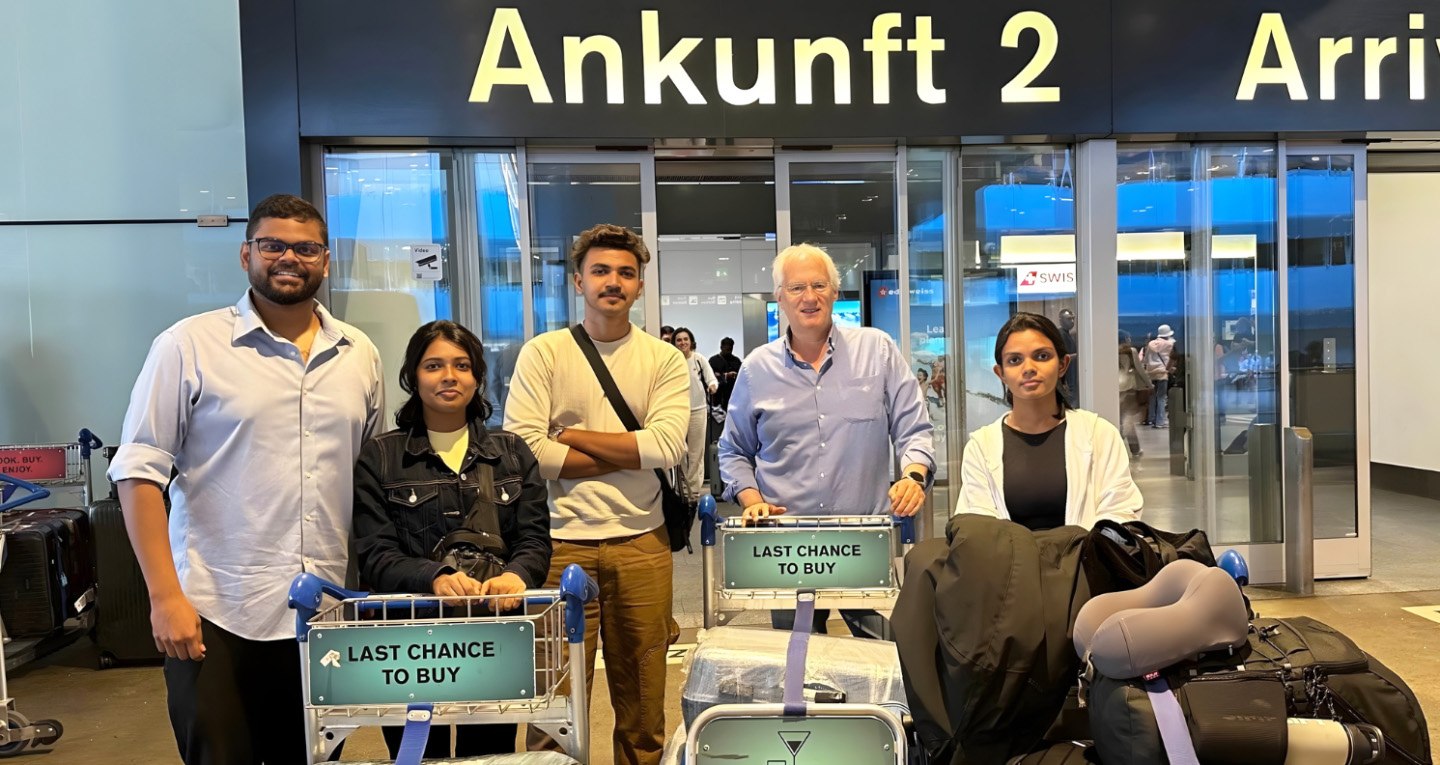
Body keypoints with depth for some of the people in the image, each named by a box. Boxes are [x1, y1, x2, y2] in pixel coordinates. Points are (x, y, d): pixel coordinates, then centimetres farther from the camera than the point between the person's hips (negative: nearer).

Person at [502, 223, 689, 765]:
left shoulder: (664, 359, 5)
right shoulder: (542, 353, 1)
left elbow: (667, 447, -9)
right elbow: (523, 449, -11)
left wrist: (572, 435, -8)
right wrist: (628, 454, -9)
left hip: (641, 543, 2)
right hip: (561, 542, -1)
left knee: (643, 701, 13)